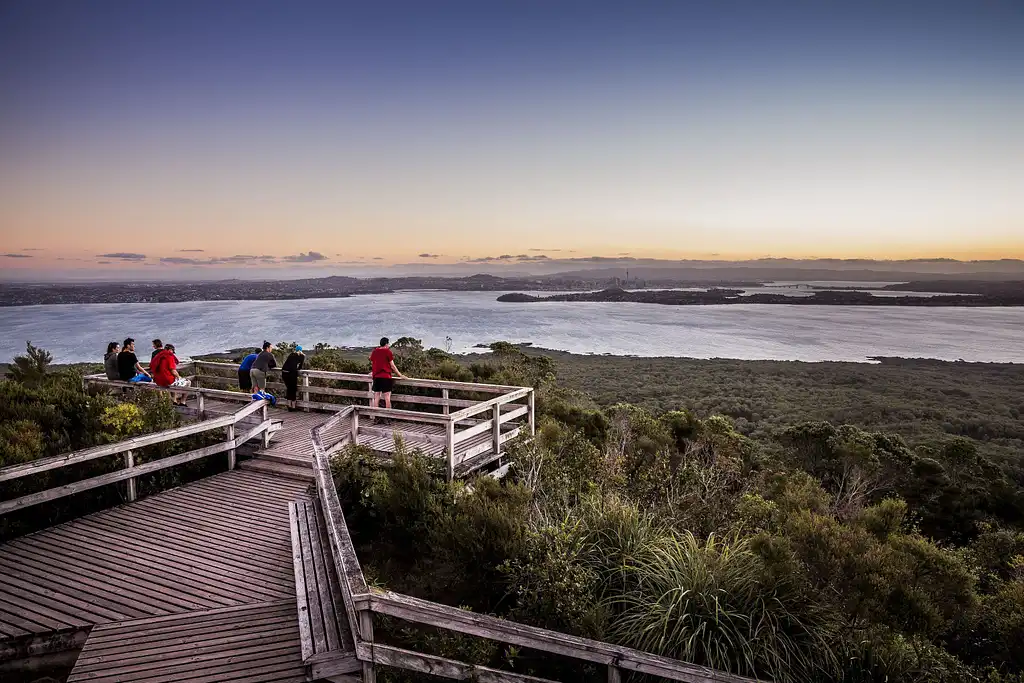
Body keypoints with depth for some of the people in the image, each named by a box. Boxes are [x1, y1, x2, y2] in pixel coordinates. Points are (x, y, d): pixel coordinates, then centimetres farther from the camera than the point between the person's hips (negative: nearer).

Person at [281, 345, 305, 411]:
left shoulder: (291, 354, 20)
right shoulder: (302, 356, 9)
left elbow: (286, 363, 23)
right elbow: (300, 367, 12)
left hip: (284, 372, 4)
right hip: (292, 373, -4)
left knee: (289, 388, 18)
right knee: (293, 389, 9)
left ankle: (289, 406, 19)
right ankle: (293, 407, 15)